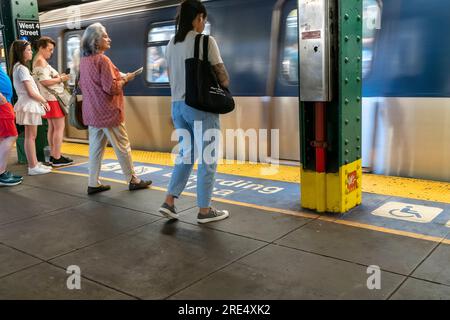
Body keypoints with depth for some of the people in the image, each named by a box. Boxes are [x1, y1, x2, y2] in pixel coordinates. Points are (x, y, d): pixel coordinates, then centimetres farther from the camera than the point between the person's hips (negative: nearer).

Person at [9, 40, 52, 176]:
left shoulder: (17, 67, 14)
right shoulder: (22, 68, -15)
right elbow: (31, 92, -18)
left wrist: (41, 101, 5)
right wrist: (44, 101, -4)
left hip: (29, 104, 9)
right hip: (29, 105, -9)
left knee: (31, 136, 13)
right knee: (30, 136, -5)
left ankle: (34, 164, 20)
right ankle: (33, 167, 1)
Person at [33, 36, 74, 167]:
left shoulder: (39, 61, 20)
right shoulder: (41, 61, -13)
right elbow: (45, 81, -21)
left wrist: (58, 76, 8)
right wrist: (61, 79, -11)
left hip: (50, 97, 11)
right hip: (53, 98, -11)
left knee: (52, 127, 13)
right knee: (59, 127, -8)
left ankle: (53, 156, 18)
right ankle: (57, 158, -7)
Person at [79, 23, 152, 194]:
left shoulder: (84, 60, 9)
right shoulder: (102, 60, -16)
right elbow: (111, 87, -20)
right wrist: (125, 79, -4)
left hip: (92, 112, 8)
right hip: (108, 111, -8)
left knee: (95, 147, 10)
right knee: (122, 146, 3)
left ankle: (93, 183, 13)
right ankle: (133, 180, 12)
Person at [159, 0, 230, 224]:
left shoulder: (172, 44, 10)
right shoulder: (206, 41, -10)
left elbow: (171, 79, 14)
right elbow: (222, 76, -6)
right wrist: (223, 88, 13)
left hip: (178, 105, 7)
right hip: (201, 106, -7)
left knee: (186, 155, 18)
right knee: (207, 159, 4)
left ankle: (169, 202, 14)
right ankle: (204, 210, 11)